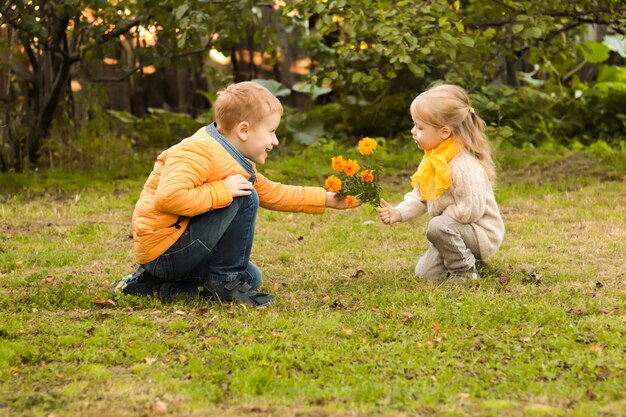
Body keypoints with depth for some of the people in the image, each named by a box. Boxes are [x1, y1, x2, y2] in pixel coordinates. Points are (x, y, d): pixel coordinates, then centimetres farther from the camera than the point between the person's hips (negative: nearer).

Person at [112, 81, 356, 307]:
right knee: (244, 199, -19)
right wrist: (222, 191, -29)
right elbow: (168, 198, -36)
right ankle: (225, 281, -12)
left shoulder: (237, 161, 14)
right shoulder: (198, 153, -21)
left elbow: (273, 194, 23)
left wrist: (328, 200, 20)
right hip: (163, 248, -11)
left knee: (251, 278, 21)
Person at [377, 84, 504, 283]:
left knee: (438, 227, -34)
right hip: (455, 230, 9)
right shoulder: (433, 159, 0)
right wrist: (398, 212, -12)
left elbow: (470, 211, -32)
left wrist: (441, 216, -18)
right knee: (424, 272, 9)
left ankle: (464, 272, -13)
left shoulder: (464, 166, -30)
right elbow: (419, 197, 6)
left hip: (483, 235, -9)